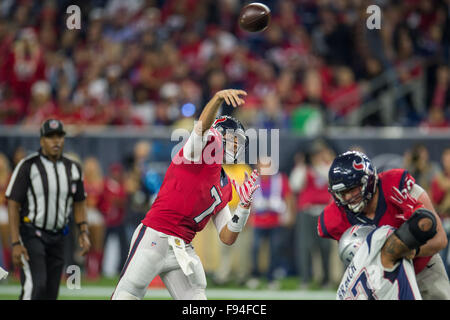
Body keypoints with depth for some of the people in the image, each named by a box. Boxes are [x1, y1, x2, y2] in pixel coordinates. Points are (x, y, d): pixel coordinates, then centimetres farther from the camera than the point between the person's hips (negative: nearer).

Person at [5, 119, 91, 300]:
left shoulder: (73, 168, 7)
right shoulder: (28, 166, -9)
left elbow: (78, 203, 17)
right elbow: (13, 204, -10)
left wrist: (83, 232, 2)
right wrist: (15, 243, -16)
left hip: (57, 237, 6)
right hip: (31, 235, -6)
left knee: (51, 293, 4)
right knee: (35, 286, -22)